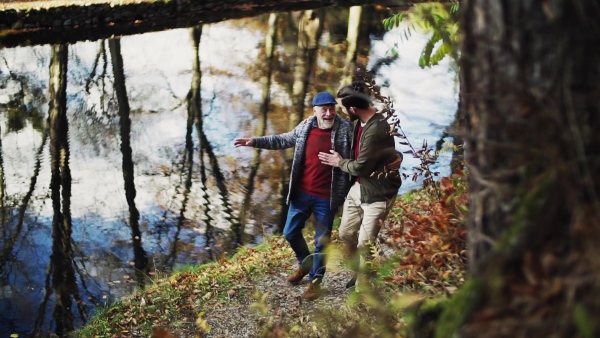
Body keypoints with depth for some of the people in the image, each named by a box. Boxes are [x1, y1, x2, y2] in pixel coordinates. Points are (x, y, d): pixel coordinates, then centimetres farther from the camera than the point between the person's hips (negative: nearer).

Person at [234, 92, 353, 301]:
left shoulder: (344, 130, -12)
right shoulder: (305, 127, 0)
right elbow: (283, 140, 16)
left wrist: (343, 196, -12)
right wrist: (254, 142, 10)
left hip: (326, 198, -4)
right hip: (302, 193, 5)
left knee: (322, 241, 7)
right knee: (291, 232, 15)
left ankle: (315, 280, 25)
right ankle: (305, 264, 41)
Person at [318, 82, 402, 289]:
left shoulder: (377, 130, -30)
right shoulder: (359, 122, -1)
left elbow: (360, 166, -23)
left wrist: (339, 162, -6)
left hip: (377, 194, -9)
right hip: (357, 187, 9)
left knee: (364, 244, -5)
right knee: (346, 234, 16)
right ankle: (361, 272, 37)